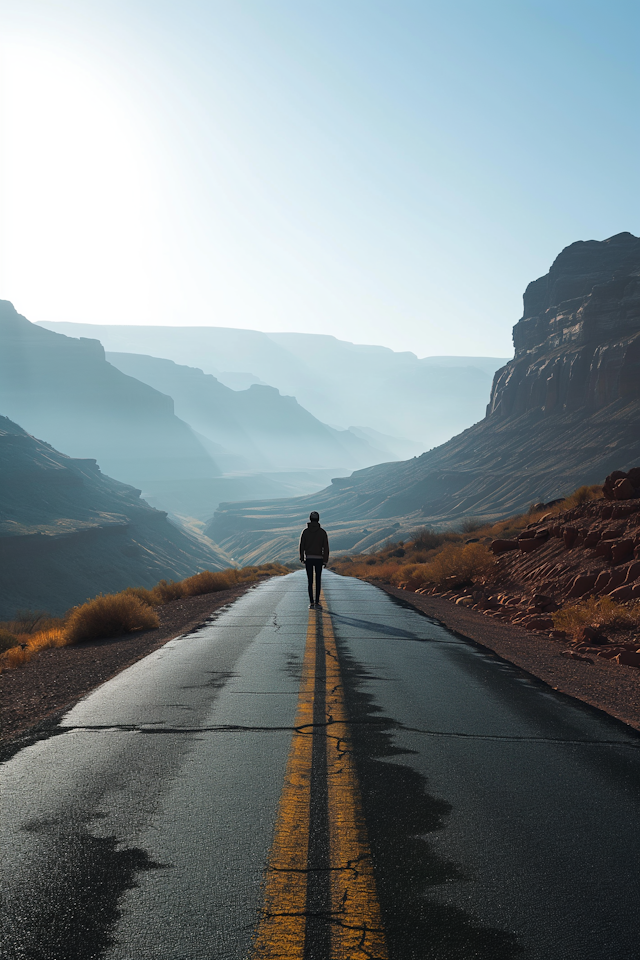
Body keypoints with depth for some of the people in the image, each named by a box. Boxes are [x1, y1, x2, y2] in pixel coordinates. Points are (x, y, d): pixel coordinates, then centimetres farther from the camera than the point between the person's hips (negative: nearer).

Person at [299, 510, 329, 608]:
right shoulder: (322, 532, -2)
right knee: (318, 581, 10)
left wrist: (301, 558, 8)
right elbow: (326, 547, -4)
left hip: (308, 559, 0)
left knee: (310, 581, 4)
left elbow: (302, 545, -1)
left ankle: (311, 602, 0)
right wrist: (325, 560, 2)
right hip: (319, 559, 0)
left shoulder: (305, 531, -2)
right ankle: (317, 601, 8)